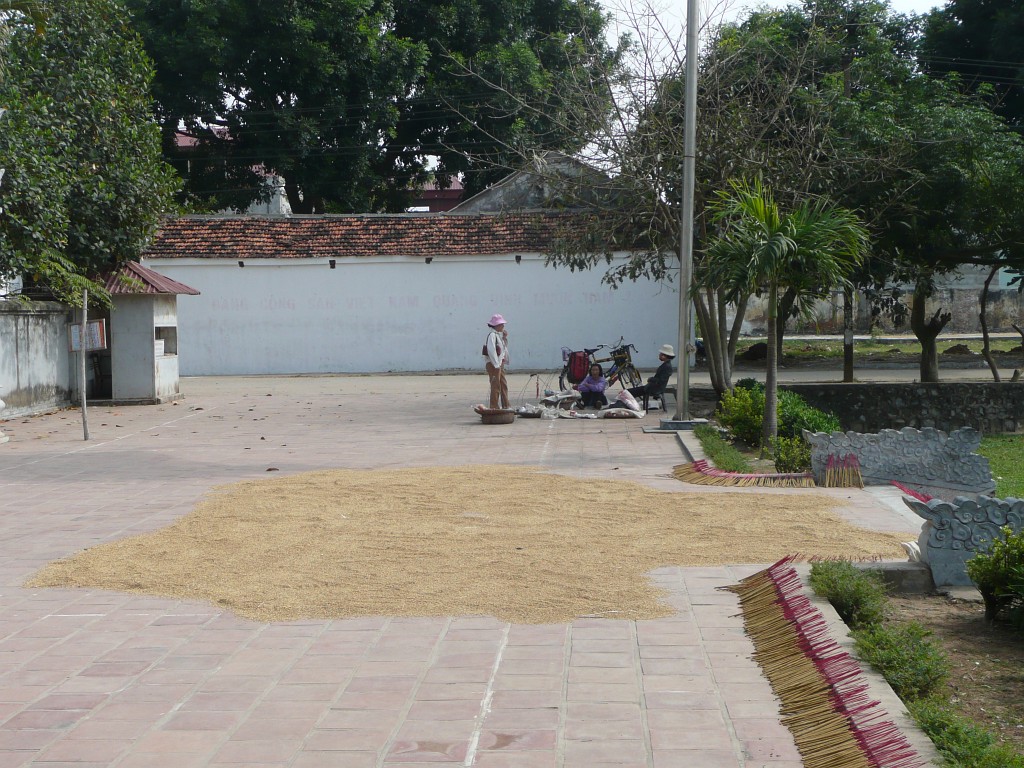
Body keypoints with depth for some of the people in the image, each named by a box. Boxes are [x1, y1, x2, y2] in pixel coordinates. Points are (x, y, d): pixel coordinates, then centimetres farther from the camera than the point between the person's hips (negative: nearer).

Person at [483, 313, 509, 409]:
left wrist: (505, 338, 10)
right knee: (496, 387, -6)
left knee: (504, 386, 13)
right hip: (493, 365, -10)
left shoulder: (498, 335, 16)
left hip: (499, 364, 10)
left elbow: (504, 349, 25)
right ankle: (494, 408, -2)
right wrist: (496, 365, -24)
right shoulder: (492, 335, -13)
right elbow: (491, 350, -22)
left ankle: (506, 407, 20)